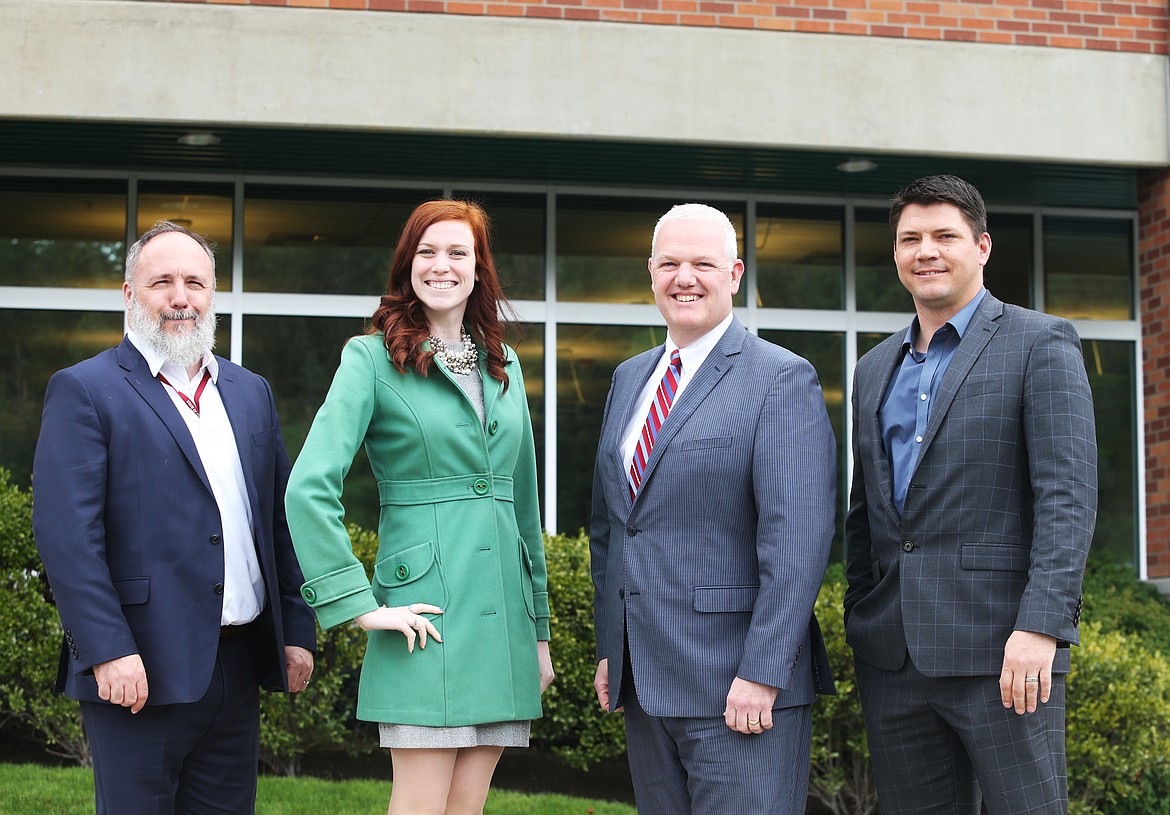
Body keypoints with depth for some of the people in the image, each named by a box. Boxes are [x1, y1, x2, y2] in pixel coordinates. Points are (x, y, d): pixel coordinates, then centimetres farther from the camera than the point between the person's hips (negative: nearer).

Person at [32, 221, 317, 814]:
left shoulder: (251, 393, 15)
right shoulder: (84, 391, -4)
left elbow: (282, 517, 16)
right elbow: (66, 533, -12)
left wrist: (297, 630, 9)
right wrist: (109, 652, -19)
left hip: (238, 669, 6)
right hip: (140, 670, -6)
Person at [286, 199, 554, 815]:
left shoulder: (503, 364, 15)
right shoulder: (372, 359, -3)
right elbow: (308, 489, -12)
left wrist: (539, 629, 18)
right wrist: (360, 605, -13)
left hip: (503, 613, 5)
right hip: (427, 614, -5)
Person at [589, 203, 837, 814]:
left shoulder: (782, 379, -7)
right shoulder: (629, 379, 15)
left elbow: (797, 539, -15)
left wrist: (762, 675, -20)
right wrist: (607, 649, 15)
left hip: (736, 688, -7)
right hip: (644, 681, 7)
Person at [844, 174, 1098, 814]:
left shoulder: (1039, 343, 0)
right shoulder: (875, 370, 19)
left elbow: (1068, 495, -9)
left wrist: (1040, 626, -18)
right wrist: (859, 629, 15)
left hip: (999, 651, -5)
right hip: (891, 658, 6)